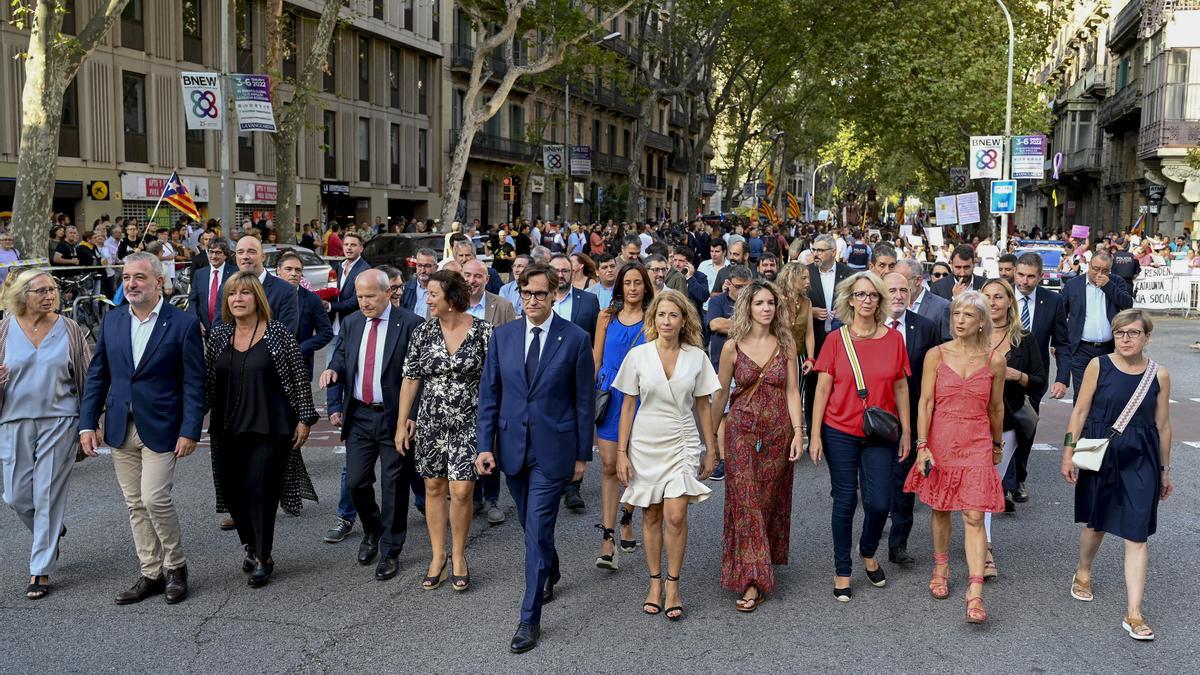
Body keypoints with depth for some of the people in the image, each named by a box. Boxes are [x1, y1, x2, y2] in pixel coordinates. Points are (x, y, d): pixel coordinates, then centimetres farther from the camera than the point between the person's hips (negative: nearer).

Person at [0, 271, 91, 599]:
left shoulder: (68, 329, -1)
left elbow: (87, 378, 3)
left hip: (59, 423, -2)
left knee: (48, 496, 0)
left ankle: (41, 571, 11)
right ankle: (53, 531, 38)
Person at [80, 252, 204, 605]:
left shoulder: (183, 323, -8)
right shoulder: (111, 319, 6)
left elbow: (194, 383, -8)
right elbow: (97, 375, 10)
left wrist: (189, 431, -13)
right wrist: (87, 423, 3)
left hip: (161, 429, -5)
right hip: (121, 428, 5)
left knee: (155, 499, -10)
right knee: (136, 505, 10)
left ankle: (175, 566, 12)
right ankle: (151, 574, 22)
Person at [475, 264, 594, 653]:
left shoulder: (575, 339, -6)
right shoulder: (502, 336, 3)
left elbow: (584, 401, -3)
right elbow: (488, 394, 5)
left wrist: (582, 455, -2)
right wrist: (485, 444, -3)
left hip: (552, 449, -4)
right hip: (513, 446, 4)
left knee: (537, 531, -6)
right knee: (531, 526, 19)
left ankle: (530, 619, 4)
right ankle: (550, 572, 48)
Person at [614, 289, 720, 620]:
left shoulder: (696, 356, -1)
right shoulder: (638, 355, -3)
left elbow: (703, 406, 7)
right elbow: (628, 405, 1)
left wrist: (710, 449, 7)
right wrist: (621, 452, -1)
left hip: (682, 443, 0)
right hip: (645, 443, 1)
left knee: (675, 516, -9)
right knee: (651, 516, 8)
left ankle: (673, 587, 6)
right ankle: (655, 583, 23)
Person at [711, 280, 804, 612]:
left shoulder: (786, 344, 2)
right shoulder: (733, 347, -3)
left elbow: (792, 391, 2)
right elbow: (720, 395, 5)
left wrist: (798, 432, -5)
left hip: (778, 432, 2)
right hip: (742, 431, -2)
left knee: (770, 501, 9)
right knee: (745, 503, -6)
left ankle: (765, 561, 28)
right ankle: (752, 581, -4)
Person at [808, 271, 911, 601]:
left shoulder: (894, 339, 0)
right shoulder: (836, 340, -4)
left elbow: (901, 388, 6)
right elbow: (822, 389, -3)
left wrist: (906, 432, 6)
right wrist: (815, 435, -5)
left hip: (880, 435, 1)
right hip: (840, 432, -1)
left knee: (879, 502, -2)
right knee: (845, 501, 5)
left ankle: (868, 553, 30)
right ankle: (842, 572, 19)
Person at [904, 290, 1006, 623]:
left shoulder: (994, 360, -1)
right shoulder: (936, 355, -3)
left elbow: (996, 407, 11)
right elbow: (925, 403, -3)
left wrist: (997, 444, 20)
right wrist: (922, 446, -8)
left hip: (977, 444, -1)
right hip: (940, 440, 1)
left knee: (974, 517, -7)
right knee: (940, 509, 13)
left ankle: (975, 594, -8)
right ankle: (941, 569, 35)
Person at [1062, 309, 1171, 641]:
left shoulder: (1159, 375, -1)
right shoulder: (1098, 366, -5)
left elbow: (1162, 425, 6)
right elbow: (1080, 411, -1)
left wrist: (1165, 470, 12)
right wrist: (1069, 452, -4)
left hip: (1140, 461, 0)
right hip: (1099, 455, 0)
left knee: (1136, 535, -3)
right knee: (1096, 522, 17)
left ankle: (1133, 613, 0)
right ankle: (1083, 572, 45)